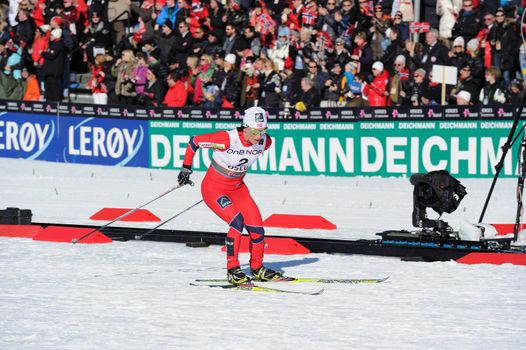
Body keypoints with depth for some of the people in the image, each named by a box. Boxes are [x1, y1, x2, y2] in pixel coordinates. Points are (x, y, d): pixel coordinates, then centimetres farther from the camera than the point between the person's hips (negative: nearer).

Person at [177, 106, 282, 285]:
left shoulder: (265, 141, -13)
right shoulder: (228, 139, -30)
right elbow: (194, 141, -18)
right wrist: (186, 168, -9)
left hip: (237, 188, 6)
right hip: (213, 188, -6)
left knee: (256, 227, -3)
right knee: (237, 221, -24)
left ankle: (257, 268, 20)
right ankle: (232, 270, -12)